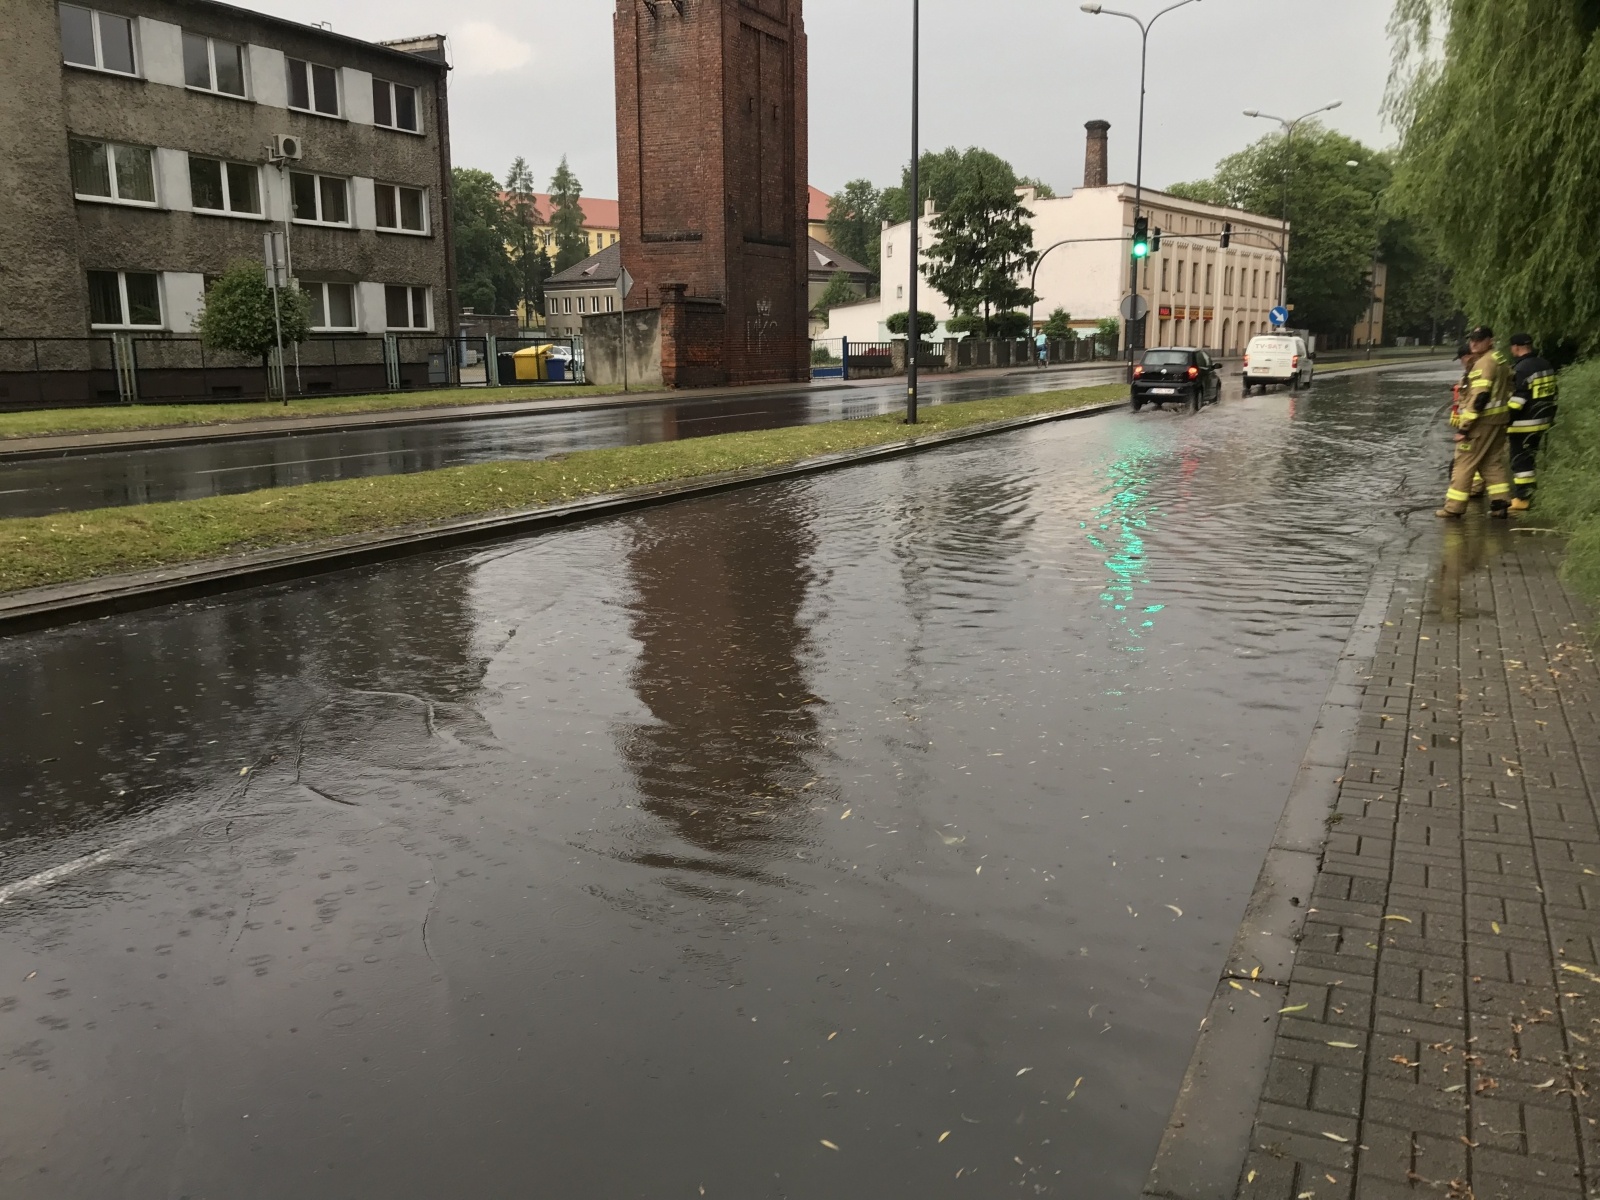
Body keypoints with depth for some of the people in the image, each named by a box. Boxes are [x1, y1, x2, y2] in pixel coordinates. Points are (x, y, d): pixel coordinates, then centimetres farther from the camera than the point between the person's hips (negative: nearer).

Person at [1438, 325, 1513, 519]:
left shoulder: (1484, 363, -16)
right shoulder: (1500, 361, 14)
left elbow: (1479, 398, -22)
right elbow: (1507, 392, 18)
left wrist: (1464, 427, -22)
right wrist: (1506, 419, 22)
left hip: (1482, 422, -9)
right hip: (1499, 420, 9)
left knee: (1463, 463, -2)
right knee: (1493, 462, 14)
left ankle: (1454, 507, 1)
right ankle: (1500, 504, 12)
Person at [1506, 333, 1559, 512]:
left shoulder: (1521, 369, -16)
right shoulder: (1546, 365, 12)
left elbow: (1518, 399, -21)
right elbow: (1555, 392, 17)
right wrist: (1550, 416, 25)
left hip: (1524, 423, -9)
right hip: (1543, 420, 9)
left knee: (1520, 460, -4)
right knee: (1530, 457, 19)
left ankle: (1522, 499, -5)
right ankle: (1528, 494, 25)